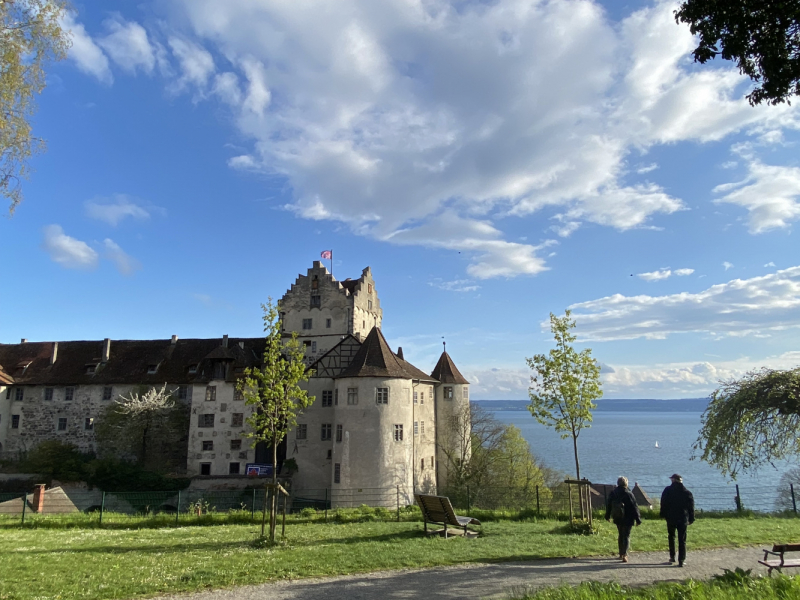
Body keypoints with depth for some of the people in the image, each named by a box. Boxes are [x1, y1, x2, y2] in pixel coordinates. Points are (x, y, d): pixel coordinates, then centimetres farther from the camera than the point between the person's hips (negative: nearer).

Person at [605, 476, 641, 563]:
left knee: (620, 535, 19)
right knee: (626, 536, 2)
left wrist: (607, 516, 24)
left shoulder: (613, 493, 1)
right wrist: (638, 519, -5)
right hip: (627, 519, -5)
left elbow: (608, 505, 11)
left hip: (618, 519, 5)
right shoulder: (628, 494, -16)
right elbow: (634, 507, -13)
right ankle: (624, 555, -10)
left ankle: (621, 554, 27)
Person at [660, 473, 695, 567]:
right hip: (683, 519, 0)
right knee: (682, 540, 4)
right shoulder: (687, 492, 0)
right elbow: (691, 507, 2)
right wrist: (691, 519, 8)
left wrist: (663, 515, 6)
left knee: (671, 537, 17)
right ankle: (681, 560, 1)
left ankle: (672, 557, 19)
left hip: (671, 518, 0)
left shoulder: (668, 490, -4)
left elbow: (663, 503, -3)